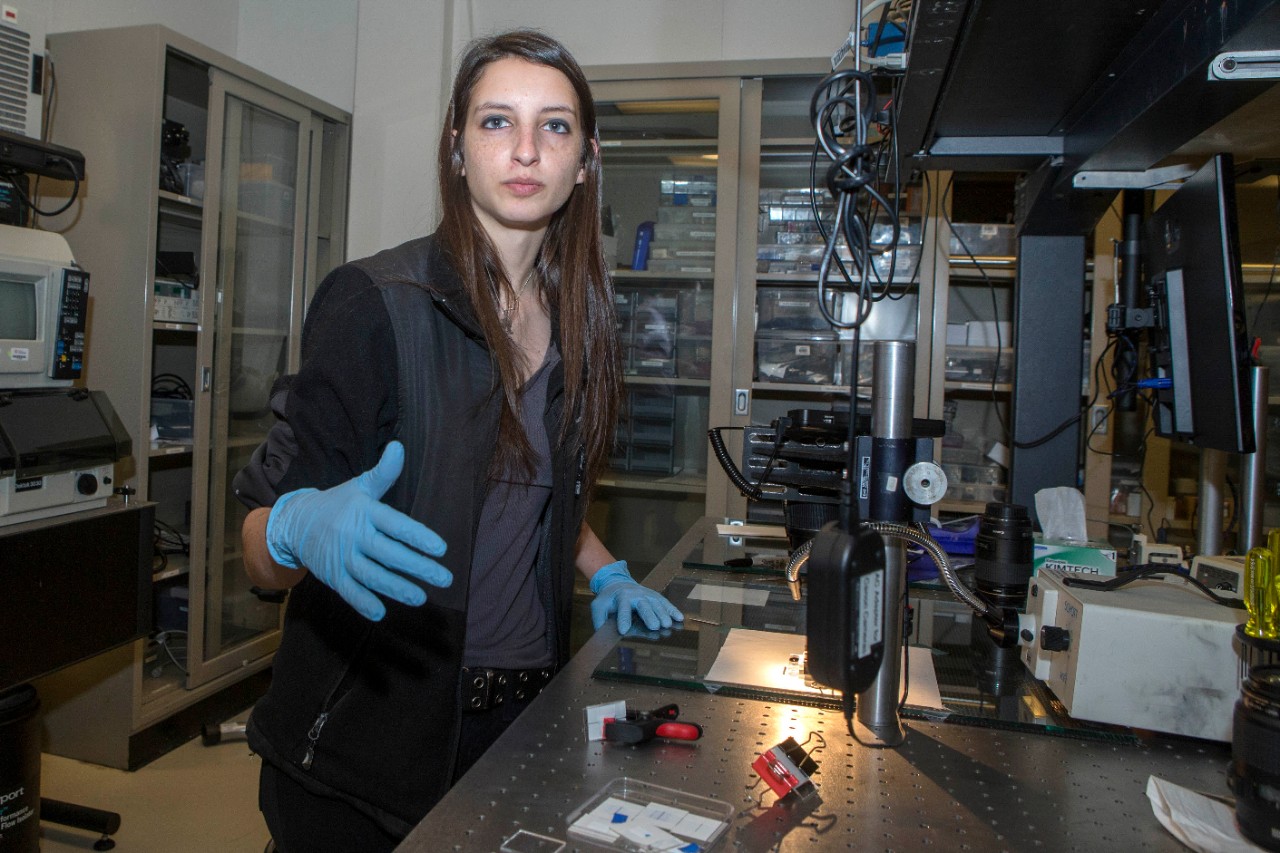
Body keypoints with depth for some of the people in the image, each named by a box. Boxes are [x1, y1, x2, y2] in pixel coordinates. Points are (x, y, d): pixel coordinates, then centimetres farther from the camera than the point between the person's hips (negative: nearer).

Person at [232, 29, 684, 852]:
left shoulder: (577, 318, 2)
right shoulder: (374, 303, -15)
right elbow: (262, 549, -14)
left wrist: (607, 573, 5)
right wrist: (303, 530, -35)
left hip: (523, 711, 5)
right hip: (372, 728, -4)